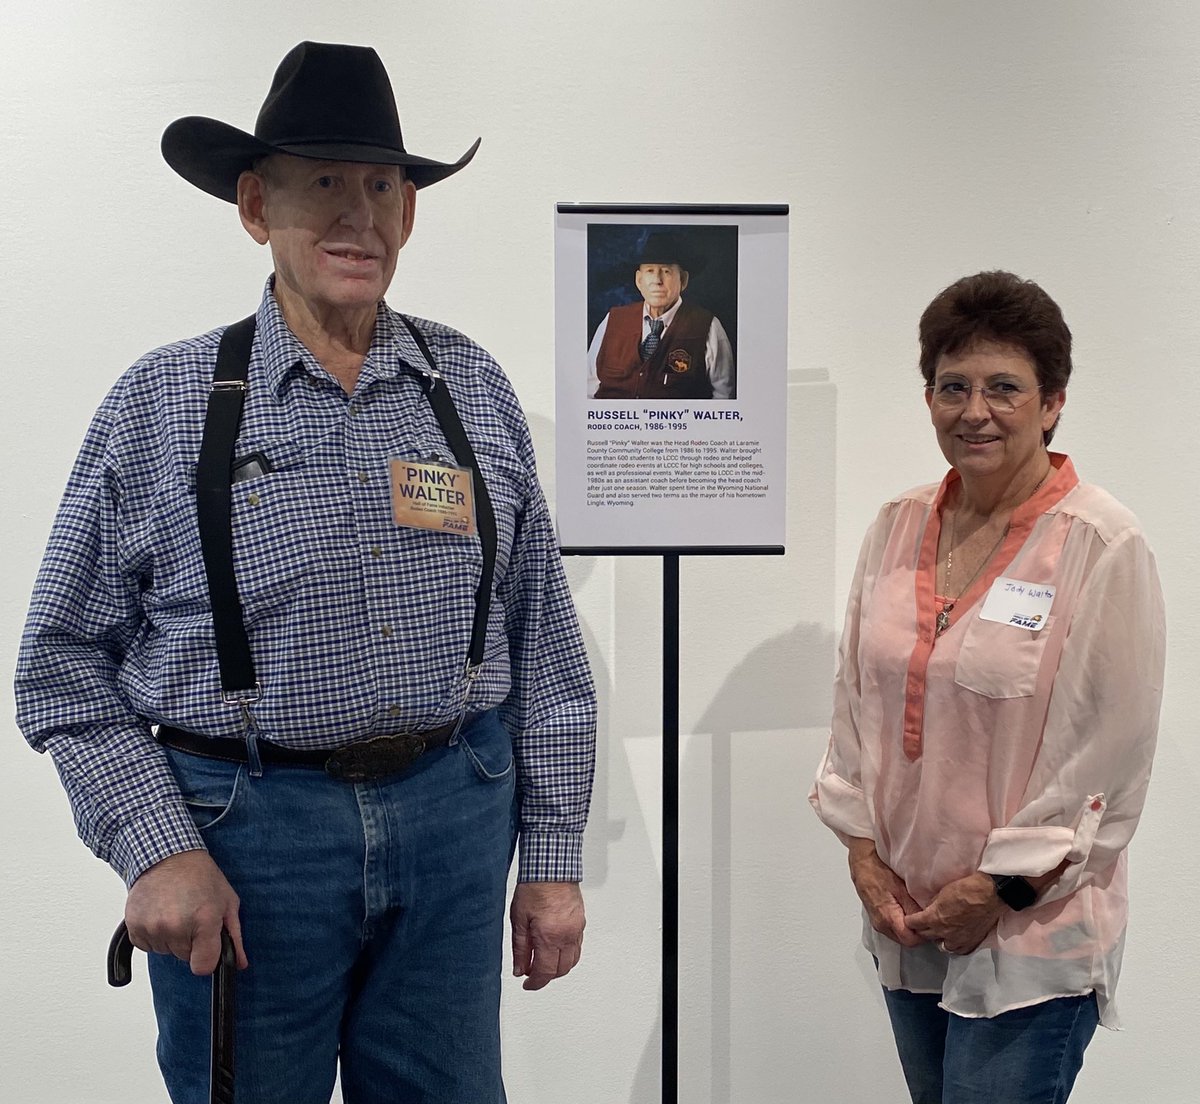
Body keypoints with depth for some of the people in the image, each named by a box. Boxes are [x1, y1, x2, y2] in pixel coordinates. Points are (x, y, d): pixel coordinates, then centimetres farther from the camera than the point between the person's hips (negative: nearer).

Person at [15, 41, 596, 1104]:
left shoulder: (473, 389, 5)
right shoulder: (162, 404, -3)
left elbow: (543, 645, 7)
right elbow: (65, 661, -1)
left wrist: (553, 859, 6)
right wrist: (154, 847, -12)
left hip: (452, 813, 3)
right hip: (243, 828, -2)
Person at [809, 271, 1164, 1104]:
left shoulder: (1105, 547, -12)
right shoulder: (899, 527, 5)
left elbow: (1110, 754, -13)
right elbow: (857, 696, 10)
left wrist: (1001, 887, -12)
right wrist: (862, 846, 2)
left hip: (1034, 935, -5)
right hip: (904, 916, 6)